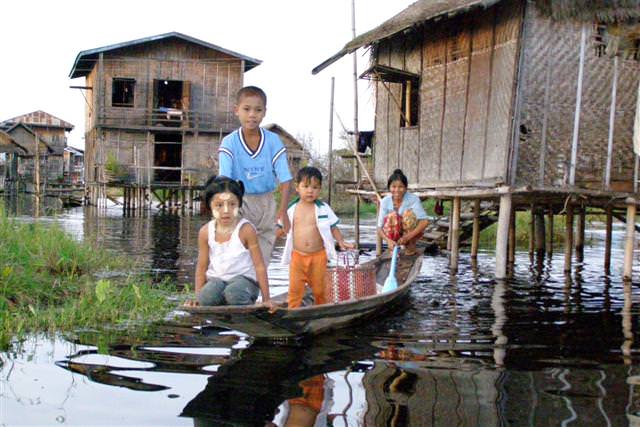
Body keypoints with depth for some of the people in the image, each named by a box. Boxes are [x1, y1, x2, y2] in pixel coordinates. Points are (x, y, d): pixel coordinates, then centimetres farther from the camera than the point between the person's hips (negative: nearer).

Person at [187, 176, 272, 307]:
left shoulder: (245, 229, -11)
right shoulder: (205, 232, -1)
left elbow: (259, 265, -9)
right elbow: (202, 267, 8)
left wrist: (266, 299, -10)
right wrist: (198, 298, 2)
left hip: (244, 278, -2)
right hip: (216, 279, 2)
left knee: (234, 293, -37)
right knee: (206, 297, -33)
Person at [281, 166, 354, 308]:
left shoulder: (323, 209, -3)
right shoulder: (292, 208, 0)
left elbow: (332, 227, 1)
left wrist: (341, 242, -10)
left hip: (318, 255, 0)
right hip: (297, 255, 0)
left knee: (319, 288, 12)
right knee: (295, 288, 0)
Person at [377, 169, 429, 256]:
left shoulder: (413, 199, -21)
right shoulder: (385, 201, -14)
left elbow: (425, 221, -32)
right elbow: (380, 228, -16)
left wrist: (407, 237, -41)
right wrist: (388, 240, -37)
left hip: (413, 232, -1)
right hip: (394, 235, 1)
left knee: (409, 213, -29)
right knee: (392, 216, -28)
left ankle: (411, 246, -10)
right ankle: (394, 248, -10)